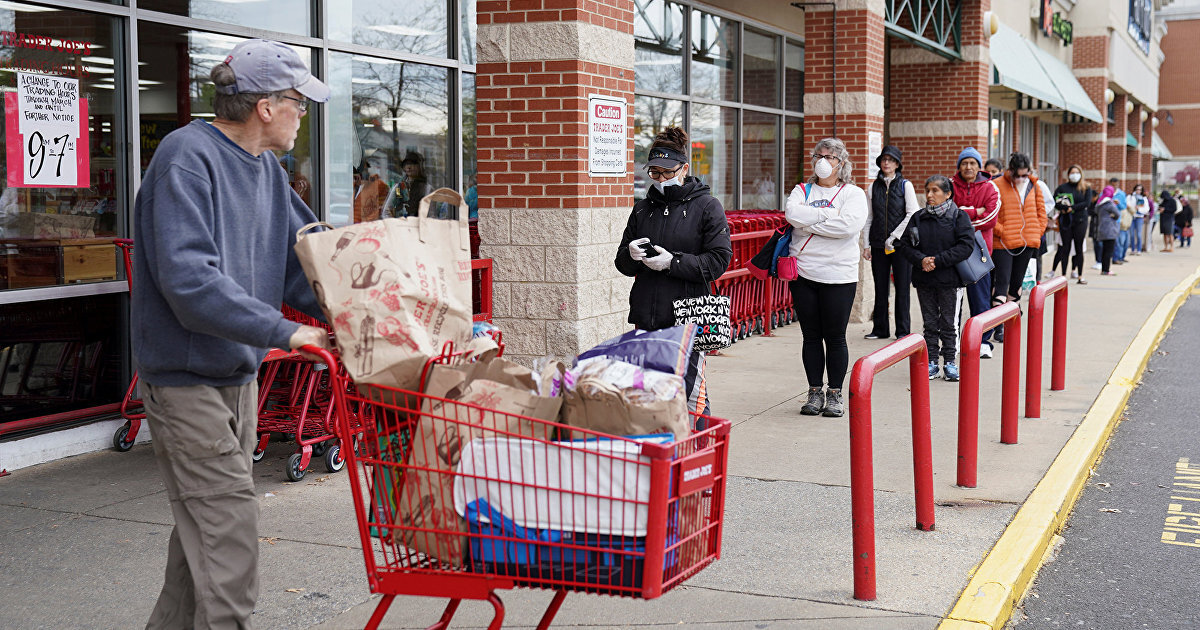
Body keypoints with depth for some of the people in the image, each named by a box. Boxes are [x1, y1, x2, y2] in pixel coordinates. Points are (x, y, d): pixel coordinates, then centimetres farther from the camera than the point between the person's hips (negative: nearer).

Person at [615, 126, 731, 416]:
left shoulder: (707, 206, 1)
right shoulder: (642, 209, 15)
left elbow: (718, 261, -6)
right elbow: (623, 264, 18)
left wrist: (673, 262, -16)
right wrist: (631, 255, -7)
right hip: (645, 321, 5)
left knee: (690, 395, -6)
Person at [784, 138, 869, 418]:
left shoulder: (853, 194, 2)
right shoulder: (802, 191, 11)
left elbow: (851, 224, -18)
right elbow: (792, 214, -11)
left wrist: (809, 224, -12)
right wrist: (828, 214, -13)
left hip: (839, 276, -3)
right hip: (803, 273, 3)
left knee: (835, 337, 1)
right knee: (811, 336, 7)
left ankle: (835, 394, 12)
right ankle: (815, 392, 17)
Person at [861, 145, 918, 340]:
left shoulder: (905, 185, 0)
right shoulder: (873, 188, 9)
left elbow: (912, 214, -6)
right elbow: (868, 218, 10)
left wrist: (893, 238, -11)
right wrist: (866, 245, 3)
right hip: (878, 244, 3)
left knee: (902, 288, 0)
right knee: (880, 288, 7)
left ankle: (903, 330, 6)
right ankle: (880, 329, 14)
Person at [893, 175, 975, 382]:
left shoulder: (959, 217, -3)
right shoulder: (918, 218, 6)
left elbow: (966, 246, -12)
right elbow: (903, 245, 5)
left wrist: (937, 260, -17)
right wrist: (921, 259, -13)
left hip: (949, 279, -3)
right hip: (924, 280, 3)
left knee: (949, 323, 4)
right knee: (930, 322, 8)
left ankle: (949, 361, 14)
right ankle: (931, 362, 15)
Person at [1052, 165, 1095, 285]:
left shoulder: (1086, 188, 6)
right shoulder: (1062, 187, 7)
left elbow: (1087, 203, -6)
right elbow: (1054, 201, 0)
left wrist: (1072, 208, -15)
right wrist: (1064, 208, -17)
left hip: (1080, 221, 0)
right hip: (1065, 221, 0)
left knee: (1079, 248, 2)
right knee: (1066, 248, 1)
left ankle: (1080, 276, 6)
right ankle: (1063, 275, 4)